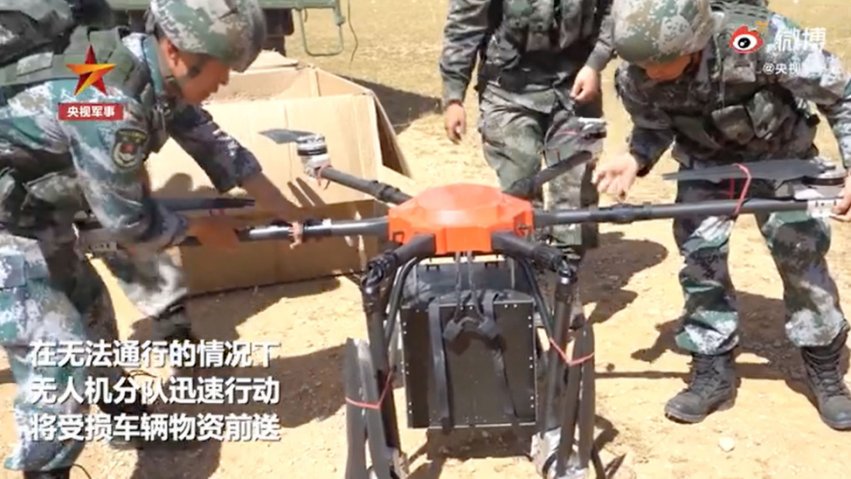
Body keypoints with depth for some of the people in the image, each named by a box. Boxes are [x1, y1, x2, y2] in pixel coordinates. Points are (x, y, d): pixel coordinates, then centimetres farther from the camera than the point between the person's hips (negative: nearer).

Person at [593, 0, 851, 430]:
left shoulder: (761, 40, -37)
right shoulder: (635, 75, -28)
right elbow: (653, 127, -8)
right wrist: (634, 159, -29)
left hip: (781, 156, -2)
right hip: (706, 163, 2)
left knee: (801, 252, -3)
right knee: (699, 255, -6)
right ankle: (713, 371, 10)